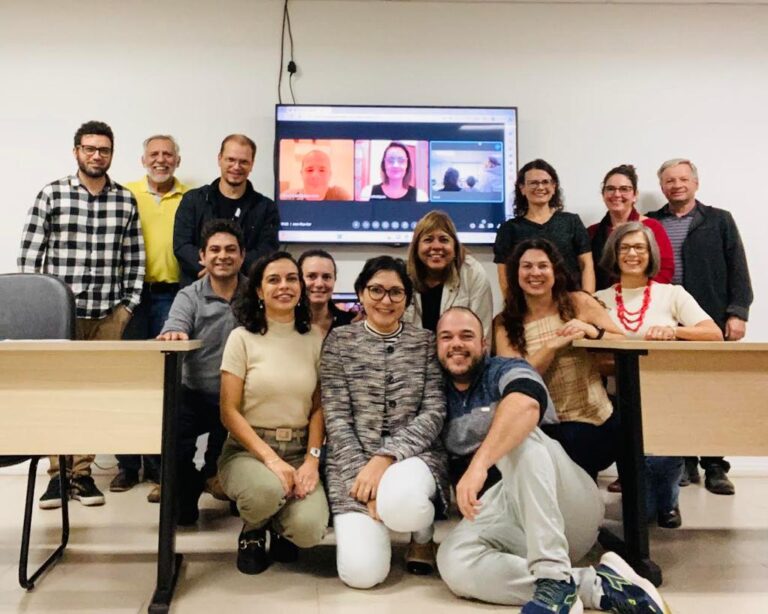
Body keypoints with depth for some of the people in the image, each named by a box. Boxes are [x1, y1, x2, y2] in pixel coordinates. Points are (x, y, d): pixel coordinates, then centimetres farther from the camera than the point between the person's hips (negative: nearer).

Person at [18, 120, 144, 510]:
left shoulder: (126, 201, 7)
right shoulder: (51, 195, 2)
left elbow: (134, 258, 7)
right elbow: (30, 254, 2)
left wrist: (128, 305, 3)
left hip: (108, 315, 1)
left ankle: (82, 471, 18)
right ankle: (59, 473, 15)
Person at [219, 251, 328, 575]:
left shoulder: (315, 339, 3)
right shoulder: (242, 338, -5)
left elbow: (318, 408, 4)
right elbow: (229, 412, -8)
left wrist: (312, 459, -11)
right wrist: (271, 458, -19)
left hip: (300, 451, 2)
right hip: (248, 448, -2)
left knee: (309, 528, -24)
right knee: (268, 490, -36)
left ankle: (279, 529, 17)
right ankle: (253, 530, 4)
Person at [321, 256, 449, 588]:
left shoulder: (426, 342, 5)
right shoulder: (339, 341, 3)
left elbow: (434, 413, -3)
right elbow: (336, 418, -2)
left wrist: (386, 457, -16)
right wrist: (362, 473, -14)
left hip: (414, 456, 0)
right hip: (352, 462, 0)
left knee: (399, 499, -36)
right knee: (362, 572, -20)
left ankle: (423, 535, 3)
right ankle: (359, 527, 19)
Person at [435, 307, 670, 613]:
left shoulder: (504, 370, -2)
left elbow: (526, 404, -27)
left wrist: (479, 463, -40)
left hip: (566, 506, -3)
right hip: (502, 508, 4)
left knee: (517, 436, -32)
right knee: (452, 562, -28)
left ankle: (556, 579, -35)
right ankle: (596, 585, -26)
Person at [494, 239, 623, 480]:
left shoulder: (579, 303, 0)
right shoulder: (505, 323, 0)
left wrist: (592, 331, -19)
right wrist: (553, 344, -21)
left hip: (591, 421, -1)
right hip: (543, 425, 1)